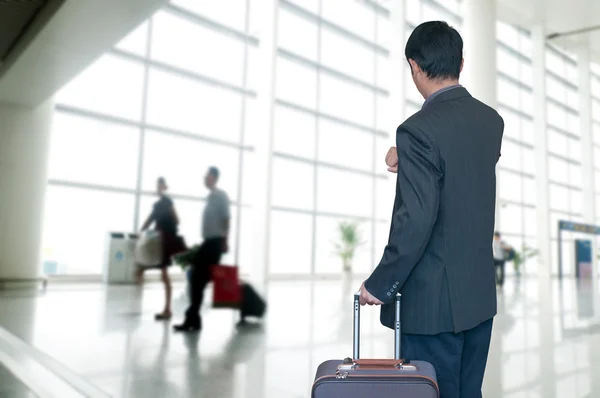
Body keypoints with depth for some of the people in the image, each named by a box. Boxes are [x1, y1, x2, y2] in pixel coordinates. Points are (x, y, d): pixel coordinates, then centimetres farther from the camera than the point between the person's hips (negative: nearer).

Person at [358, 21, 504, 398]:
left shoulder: (418, 130, -20)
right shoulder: (492, 120, 5)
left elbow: (417, 219, -25)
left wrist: (380, 284, -14)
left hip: (434, 301, -7)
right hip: (480, 294, 8)